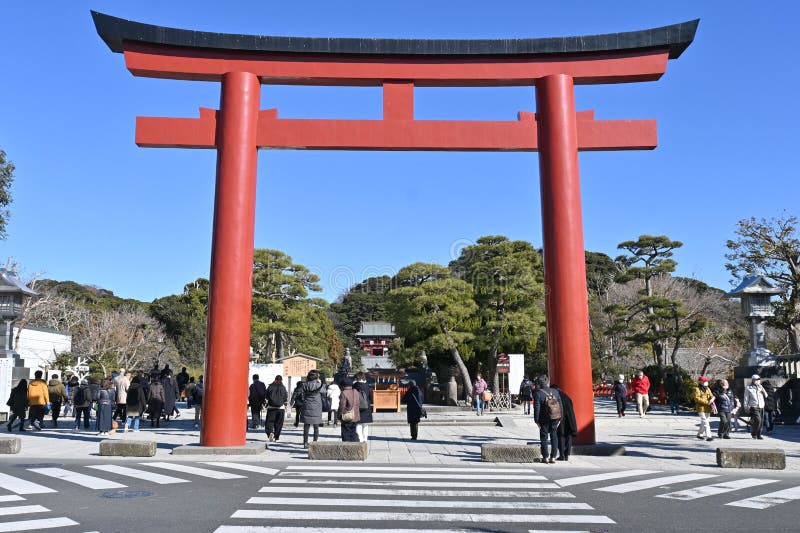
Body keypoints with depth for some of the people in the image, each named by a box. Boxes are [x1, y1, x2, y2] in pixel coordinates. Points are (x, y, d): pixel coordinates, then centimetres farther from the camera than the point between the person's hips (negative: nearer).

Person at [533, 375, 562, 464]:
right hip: (555, 418, 3)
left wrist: (536, 420, -6)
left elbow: (537, 408, -14)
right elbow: (561, 406, 3)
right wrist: (560, 418, 10)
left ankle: (545, 457, 8)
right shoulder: (555, 392, 0)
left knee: (544, 437, 7)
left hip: (544, 419, -3)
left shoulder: (538, 393, -12)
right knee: (554, 437, 11)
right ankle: (553, 457, 10)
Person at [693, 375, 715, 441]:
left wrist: (712, 398, -14)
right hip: (701, 408, -7)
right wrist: (707, 402, -20)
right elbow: (697, 398, -15)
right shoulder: (697, 389, -6)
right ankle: (708, 436, -19)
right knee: (705, 422, -14)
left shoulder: (708, 389, 16)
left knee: (703, 422, 14)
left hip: (708, 409, 7)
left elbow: (711, 396, 11)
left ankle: (700, 434, 30)